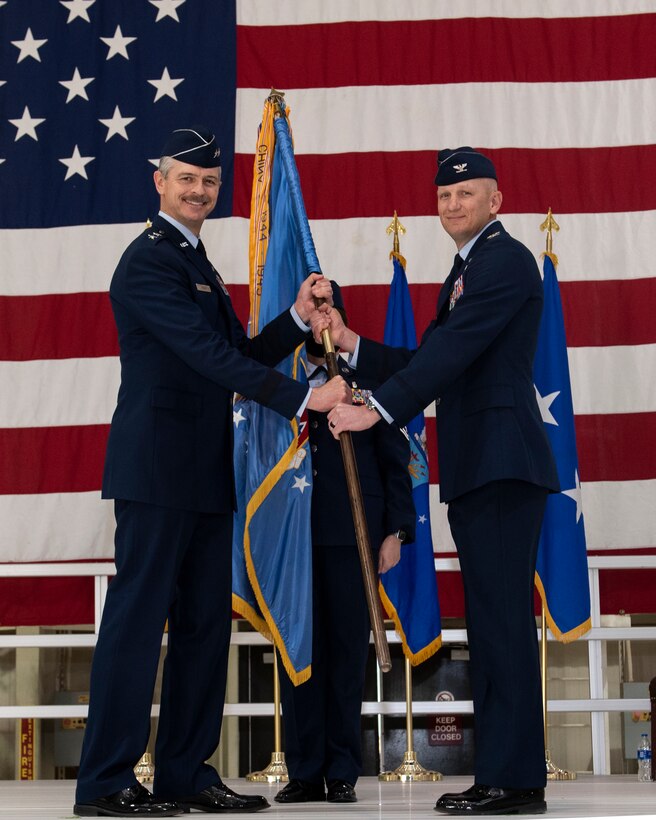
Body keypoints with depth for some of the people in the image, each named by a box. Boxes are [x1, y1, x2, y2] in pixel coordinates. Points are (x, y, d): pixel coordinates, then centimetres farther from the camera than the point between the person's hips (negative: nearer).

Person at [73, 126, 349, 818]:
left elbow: (237, 357, 21)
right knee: (138, 618, -8)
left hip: (203, 473, 10)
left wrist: (297, 317, 6)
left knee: (205, 622, 9)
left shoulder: (197, 265, 23)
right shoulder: (149, 261, -9)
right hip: (159, 467, -10)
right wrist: (302, 397, -20)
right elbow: (210, 354, -18)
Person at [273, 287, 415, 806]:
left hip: (352, 534, -1)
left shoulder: (369, 383, 11)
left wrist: (396, 531, -1)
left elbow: (395, 462, 7)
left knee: (348, 648, 0)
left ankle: (343, 772, 6)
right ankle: (304, 771, 6)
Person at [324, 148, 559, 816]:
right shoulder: (465, 270, 23)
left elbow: (453, 352, -18)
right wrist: (353, 345, 12)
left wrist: (377, 410, -21)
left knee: (502, 617, -11)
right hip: (474, 469, 10)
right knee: (493, 621, 10)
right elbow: (431, 361, 21)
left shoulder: (506, 261, -8)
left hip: (502, 461, -10)